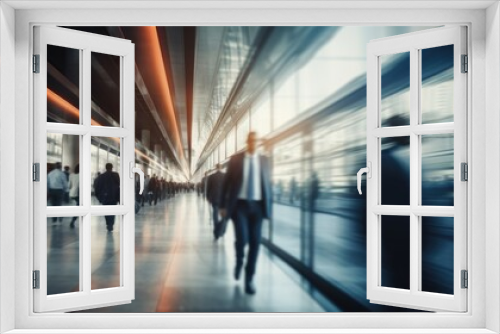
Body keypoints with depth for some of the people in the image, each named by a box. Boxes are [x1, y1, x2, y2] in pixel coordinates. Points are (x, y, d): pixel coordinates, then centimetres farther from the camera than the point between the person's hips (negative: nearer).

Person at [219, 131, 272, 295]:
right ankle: (239, 262, 19)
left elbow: (268, 183, 9)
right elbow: (226, 183, 4)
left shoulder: (264, 160, 7)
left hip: (257, 205, 2)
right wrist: (223, 205, 1)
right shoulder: (235, 159, 2)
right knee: (242, 239, -15)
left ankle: (249, 279, 14)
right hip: (239, 204, -2)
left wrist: (268, 206, 4)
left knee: (255, 243, 1)